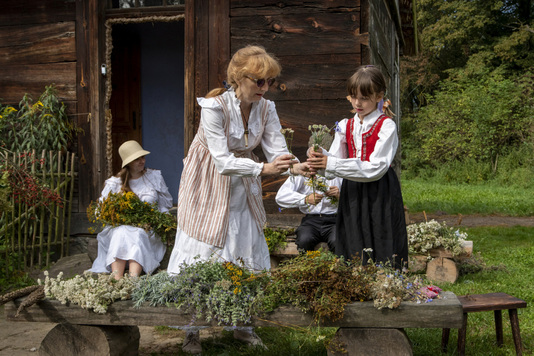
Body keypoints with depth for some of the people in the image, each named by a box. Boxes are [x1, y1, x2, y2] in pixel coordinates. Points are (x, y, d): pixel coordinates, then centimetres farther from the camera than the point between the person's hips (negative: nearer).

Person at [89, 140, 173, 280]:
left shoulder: (155, 177, 11)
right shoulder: (115, 183, 8)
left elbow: (167, 203, 16)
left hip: (148, 229, 0)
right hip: (121, 226, 0)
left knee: (138, 235, -36)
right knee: (120, 233, -36)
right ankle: (117, 281, -51)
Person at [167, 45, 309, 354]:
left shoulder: (266, 108, -9)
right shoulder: (214, 107, -26)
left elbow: (278, 149, -17)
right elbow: (224, 161, -32)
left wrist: (297, 166, -39)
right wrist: (264, 169, -44)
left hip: (241, 189, 5)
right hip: (209, 187, -5)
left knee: (247, 253, 7)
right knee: (200, 254, 0)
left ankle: (242, 325, 23)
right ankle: (191, 331, 12)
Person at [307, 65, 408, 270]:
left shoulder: (386, 126, -8)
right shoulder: (345, 127, 9)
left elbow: (376, 168, -18)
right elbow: (334, 161, 5)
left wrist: (331, 164, -21)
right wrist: (320, 158, -20)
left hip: (380, 197, -5)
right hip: (352, 195, 5)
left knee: (381, 254, -1)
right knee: (353, 254, 8)